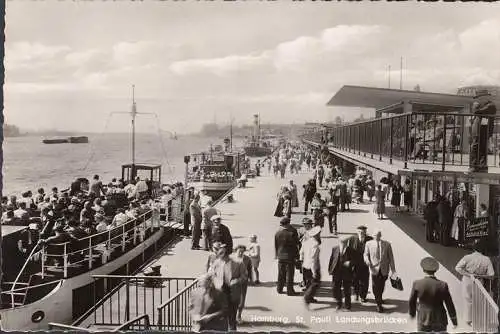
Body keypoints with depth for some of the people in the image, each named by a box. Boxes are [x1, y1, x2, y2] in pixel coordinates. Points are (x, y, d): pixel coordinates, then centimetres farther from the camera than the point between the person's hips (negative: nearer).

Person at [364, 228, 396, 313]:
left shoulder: (387, 244, 4)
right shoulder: (369, 244, 4)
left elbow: (391, 257, 4)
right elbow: (366, 254, 7)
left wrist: (393, 270, 1)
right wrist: (367, 261, -17)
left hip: (384, 270, 1)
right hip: (374, 269, -1)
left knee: (381, 286, 10)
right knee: (375, 286, -6)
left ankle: (378, 299, 36)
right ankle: (379, 304, 5)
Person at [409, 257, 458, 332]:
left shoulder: (417, 284, -12)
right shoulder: (442, 285, -13)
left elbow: (412, 302, 0)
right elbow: (449, 304, -5)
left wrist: (412, 313, 21)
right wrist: (454, 321, 9)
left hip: (423, 320, 0)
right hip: (440, 320, 0)